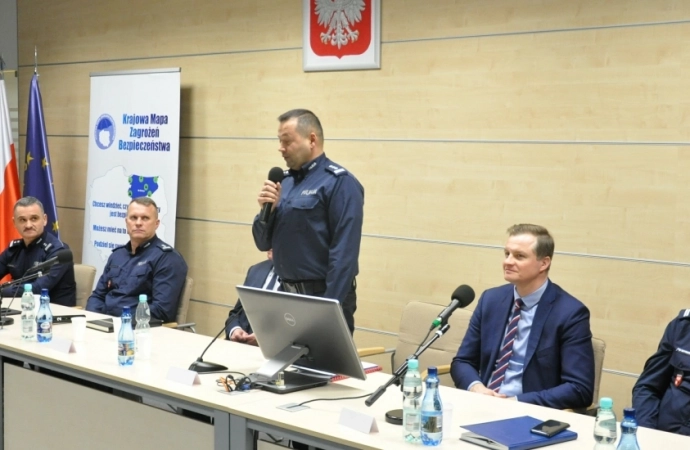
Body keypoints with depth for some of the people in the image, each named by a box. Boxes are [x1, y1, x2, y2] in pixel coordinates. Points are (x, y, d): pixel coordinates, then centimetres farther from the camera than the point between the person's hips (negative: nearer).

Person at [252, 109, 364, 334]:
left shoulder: (339, 182, -12)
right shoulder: (285, 181, 11)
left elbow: (343, 254, -18)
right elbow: (264, 243, 13)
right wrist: (268, 209, -5)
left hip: (322, 296, -7)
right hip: (286, 294, 7)